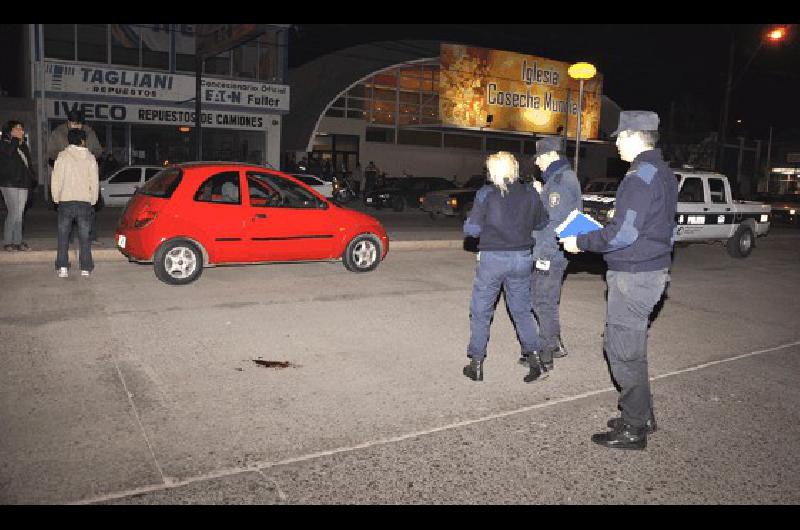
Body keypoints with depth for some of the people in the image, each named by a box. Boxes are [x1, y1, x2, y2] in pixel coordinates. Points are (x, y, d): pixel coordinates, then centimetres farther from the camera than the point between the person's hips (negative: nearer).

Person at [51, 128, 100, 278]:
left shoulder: (62, 156, -1)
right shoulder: (90, 158, 2)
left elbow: (56, 180, -1)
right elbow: (95, 182, 2)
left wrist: (56, 198, 11)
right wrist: (93, 200, 13)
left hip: (65, 200, 0)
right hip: (84, 201, 1)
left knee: (63, 235, 7)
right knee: (84, 236, 6)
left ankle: (62, 267, 2)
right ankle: (86, 268, 5)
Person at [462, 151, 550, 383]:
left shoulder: (486, 193, -10)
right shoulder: (529, 193, 1)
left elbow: (472, 229, -13)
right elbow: (542, 223, 11)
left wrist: (469, 223, 9)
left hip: (492, 258, -3)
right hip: (522, 258, 4)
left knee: (481, 312, 10)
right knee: (522, 311, 16)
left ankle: (476, 365, 15)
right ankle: (536, 361, 12)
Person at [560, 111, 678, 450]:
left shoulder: (640, 178, -19)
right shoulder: (663, 174, 14)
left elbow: (622, 235, -23)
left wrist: (581, 242, -11)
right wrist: (604, 230, 17)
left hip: (633, 277, -10)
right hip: (653, 269, 10)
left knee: (624, 352, -1)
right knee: (629, 347, 19)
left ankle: (634, 430, 10)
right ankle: (642, 416, 31)